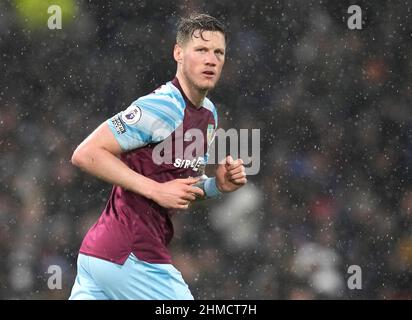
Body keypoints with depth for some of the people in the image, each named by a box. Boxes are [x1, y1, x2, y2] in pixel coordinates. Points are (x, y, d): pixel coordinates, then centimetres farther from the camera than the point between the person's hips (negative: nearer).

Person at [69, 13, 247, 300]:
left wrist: (216, 185, 4)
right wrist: (156, 190, -20)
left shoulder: (209, 114, 15)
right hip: (132, 256, -9)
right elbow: (86, 154, -18)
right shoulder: (162, 107, -15)